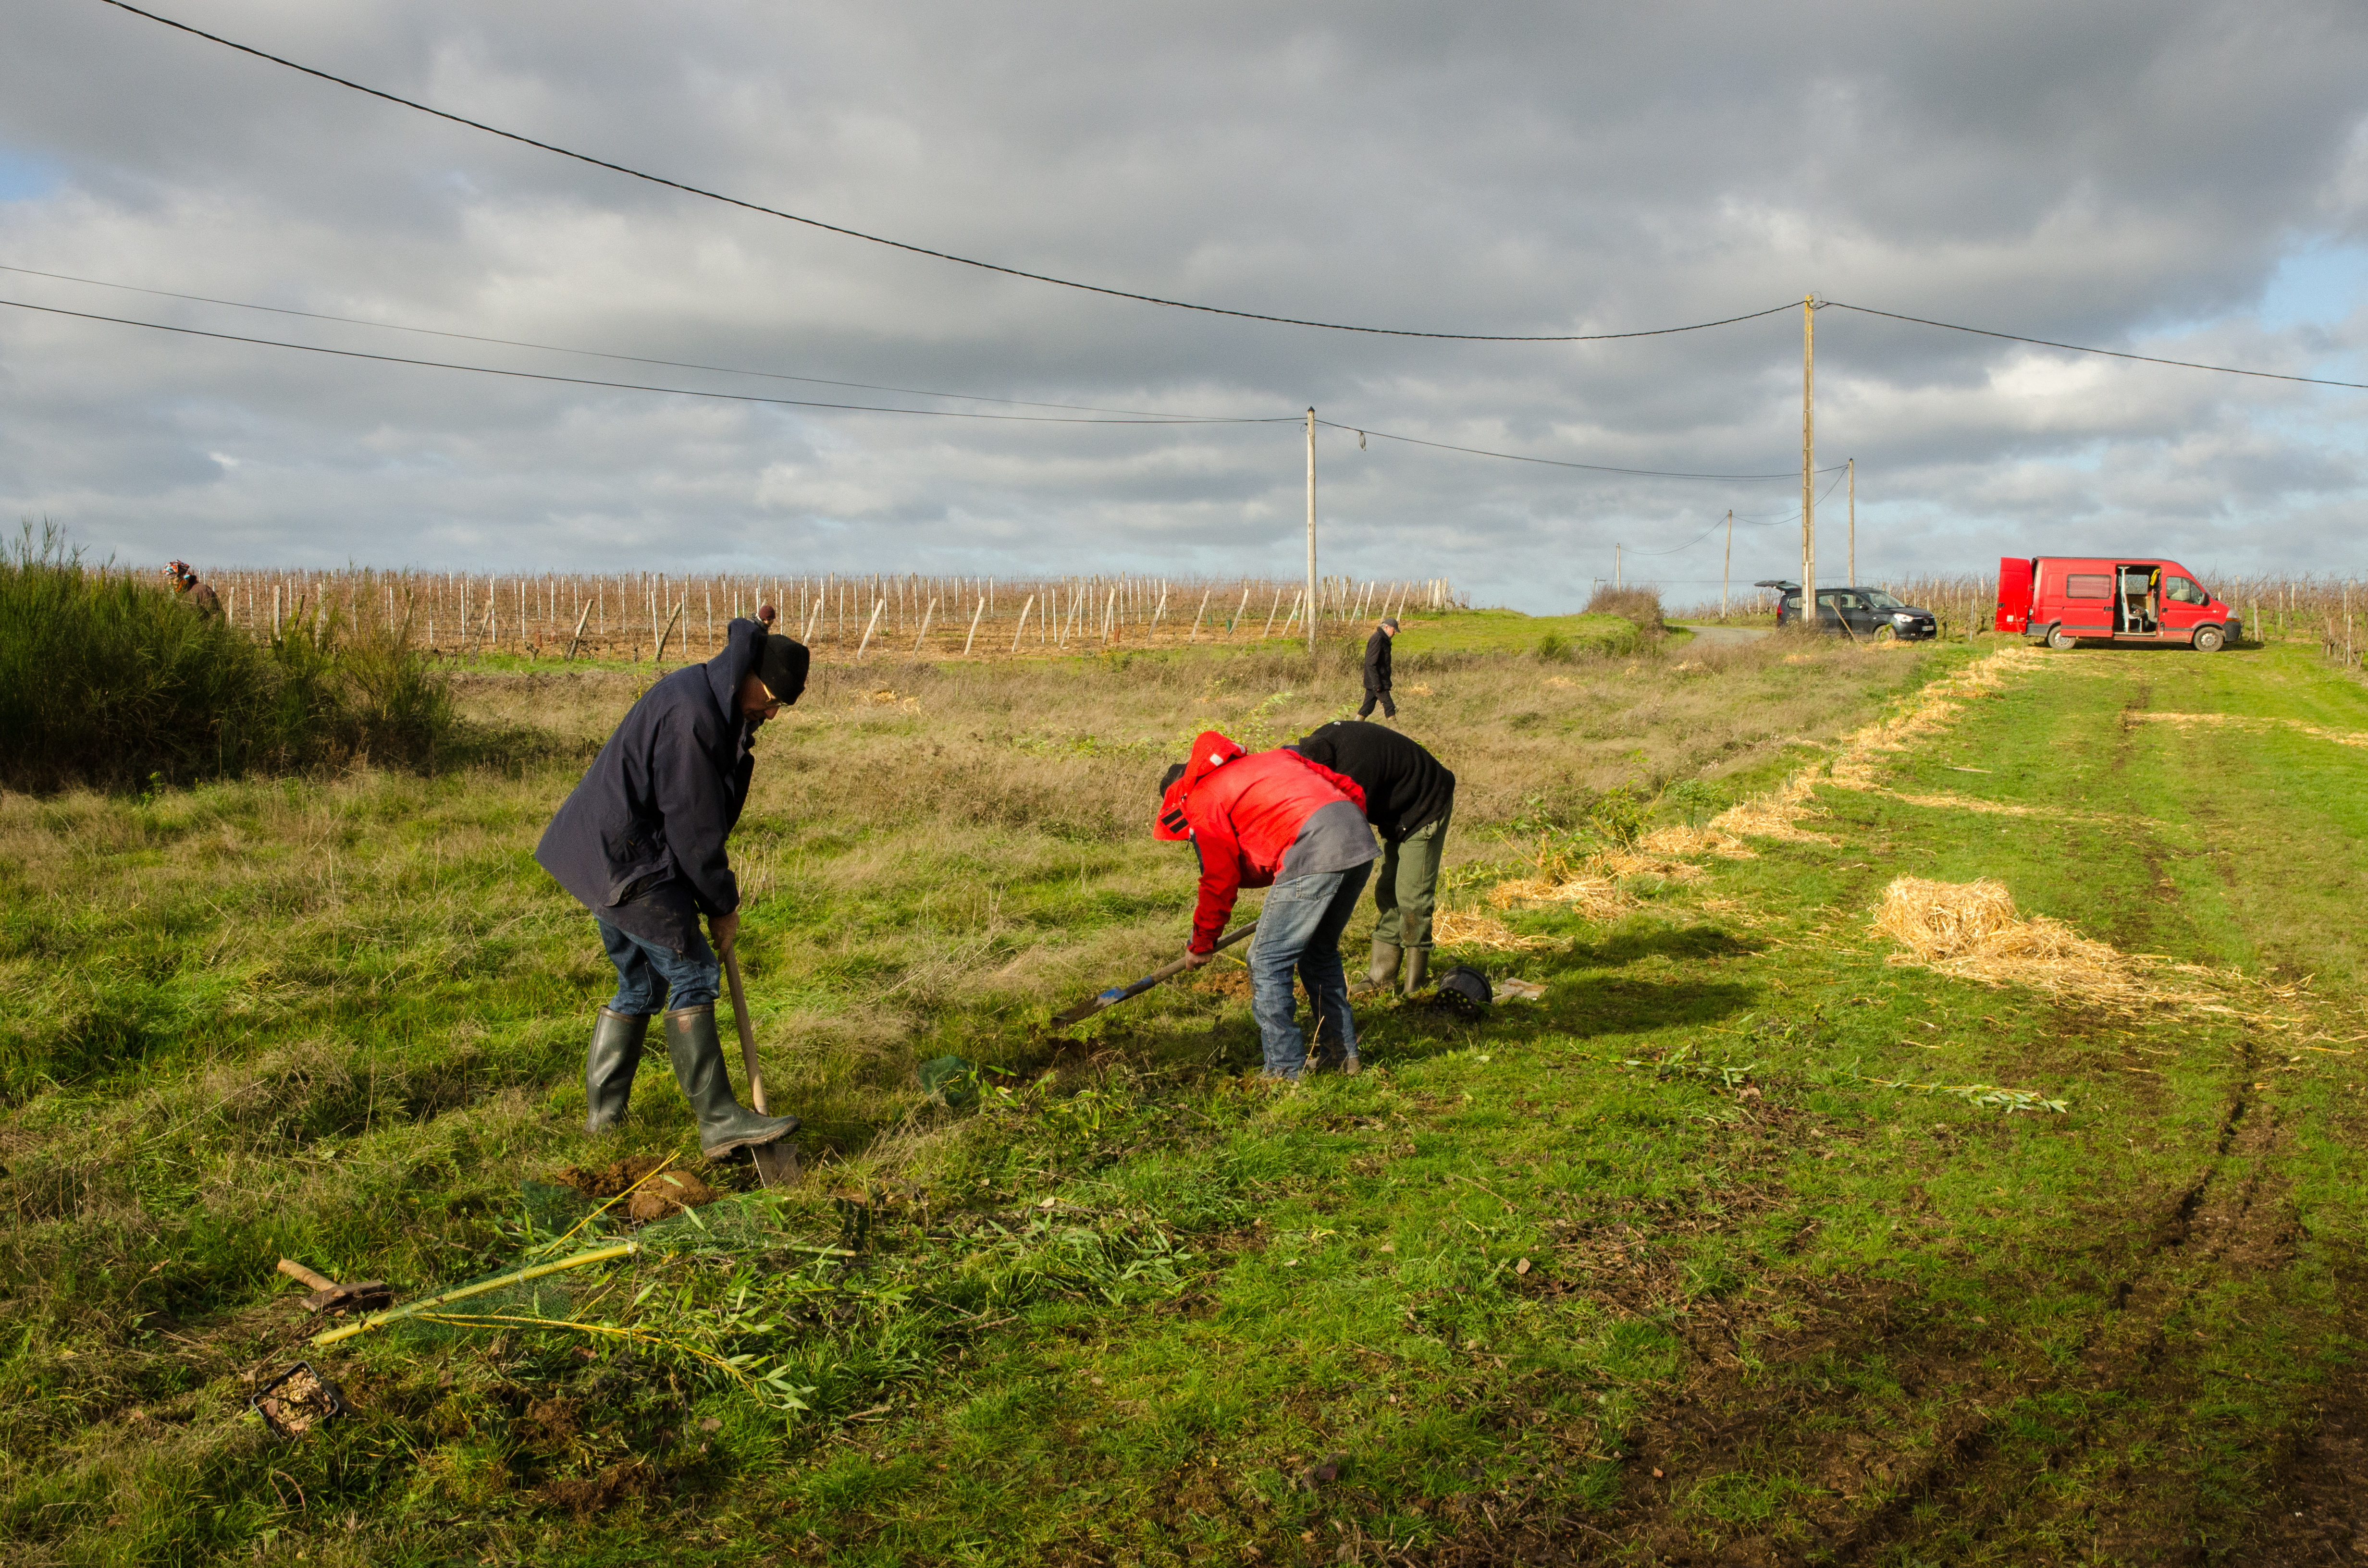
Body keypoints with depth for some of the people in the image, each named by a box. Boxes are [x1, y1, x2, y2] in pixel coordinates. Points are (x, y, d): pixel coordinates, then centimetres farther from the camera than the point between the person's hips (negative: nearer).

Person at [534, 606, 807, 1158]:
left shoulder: (708, 697, 11)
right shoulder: (691, 714, -23)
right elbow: (693, 824, -18)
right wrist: (722, 905, -9)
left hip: (607, 857, 11)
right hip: (628, 862, -11)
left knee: (640, 984, 16)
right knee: (691, 973, -10)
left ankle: (602, 1114, 24)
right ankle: (718, 1120, -8)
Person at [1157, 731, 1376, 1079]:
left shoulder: (1202, 802, 10)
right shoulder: (1274, 757, 32)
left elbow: (1219, 882, 7)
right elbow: (1352, 791, 26)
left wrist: (1201, 944, 20)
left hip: (1313, 854, -8)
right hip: (1362, 839, 8)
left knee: (1267, 962, 4)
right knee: (1320, 952, 25)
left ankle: (1286, 1071, 5)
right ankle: (1341, 1053, 30)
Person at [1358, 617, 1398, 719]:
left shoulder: (1383, 639, 16)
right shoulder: (1377, 639, -16)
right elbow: (1371, 663, -21)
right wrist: (1377, 683, -23)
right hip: (1377, 681, -10)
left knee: (1368, 707, 10)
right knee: (1389, 706, -6)